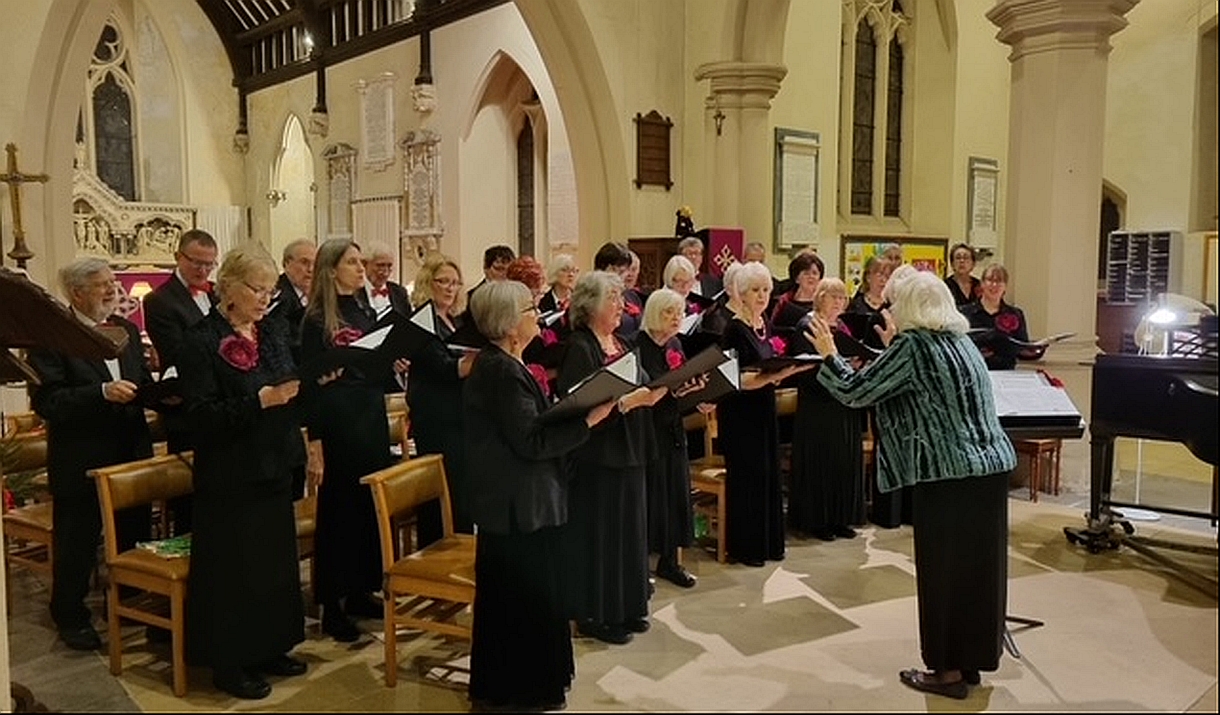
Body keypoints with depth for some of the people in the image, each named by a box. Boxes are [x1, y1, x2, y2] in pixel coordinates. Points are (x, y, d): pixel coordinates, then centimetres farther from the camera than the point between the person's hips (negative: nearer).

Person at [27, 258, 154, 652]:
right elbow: (45, 401, -19)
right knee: (77, 543, 8)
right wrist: (102, 393, -29)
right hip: (80, 460, -6)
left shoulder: (127, 330, 9)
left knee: (134, 535, 15)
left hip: (132, 453, 6)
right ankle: (70, 616, 27)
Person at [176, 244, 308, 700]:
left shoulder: (274, 332, 8)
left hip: (274, 467, 7)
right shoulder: (202, 341, -12)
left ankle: (269, 649, 30)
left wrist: (305, 387, -3)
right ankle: (228, 663, 18)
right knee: (232, 567, 3)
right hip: (230, 474, -7)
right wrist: (259, 401, -27)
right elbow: (201, 414, -19)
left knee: (276, 559, 14)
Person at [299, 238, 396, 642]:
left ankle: (360, 591, 25)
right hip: (337, 425, -6)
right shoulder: (316, 320, -7)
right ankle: (332, 605, 12)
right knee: (338, 510, 1)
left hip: (372, 420, 7)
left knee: (371, 506, 11)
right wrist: (315, 440, -17)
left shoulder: (367, 313, 11)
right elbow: (310, 382, -11)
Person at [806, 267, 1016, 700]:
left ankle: (948, 671, 14)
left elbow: (855, 392, -8)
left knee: (943, 568, 4)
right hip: (990, 465, 8)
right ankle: (971, 660, 28)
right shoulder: (959, 339, 13)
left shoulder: (912, 345, -11)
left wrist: (829, 356, 7)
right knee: (977, 564, 15)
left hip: (950, 473, -8)